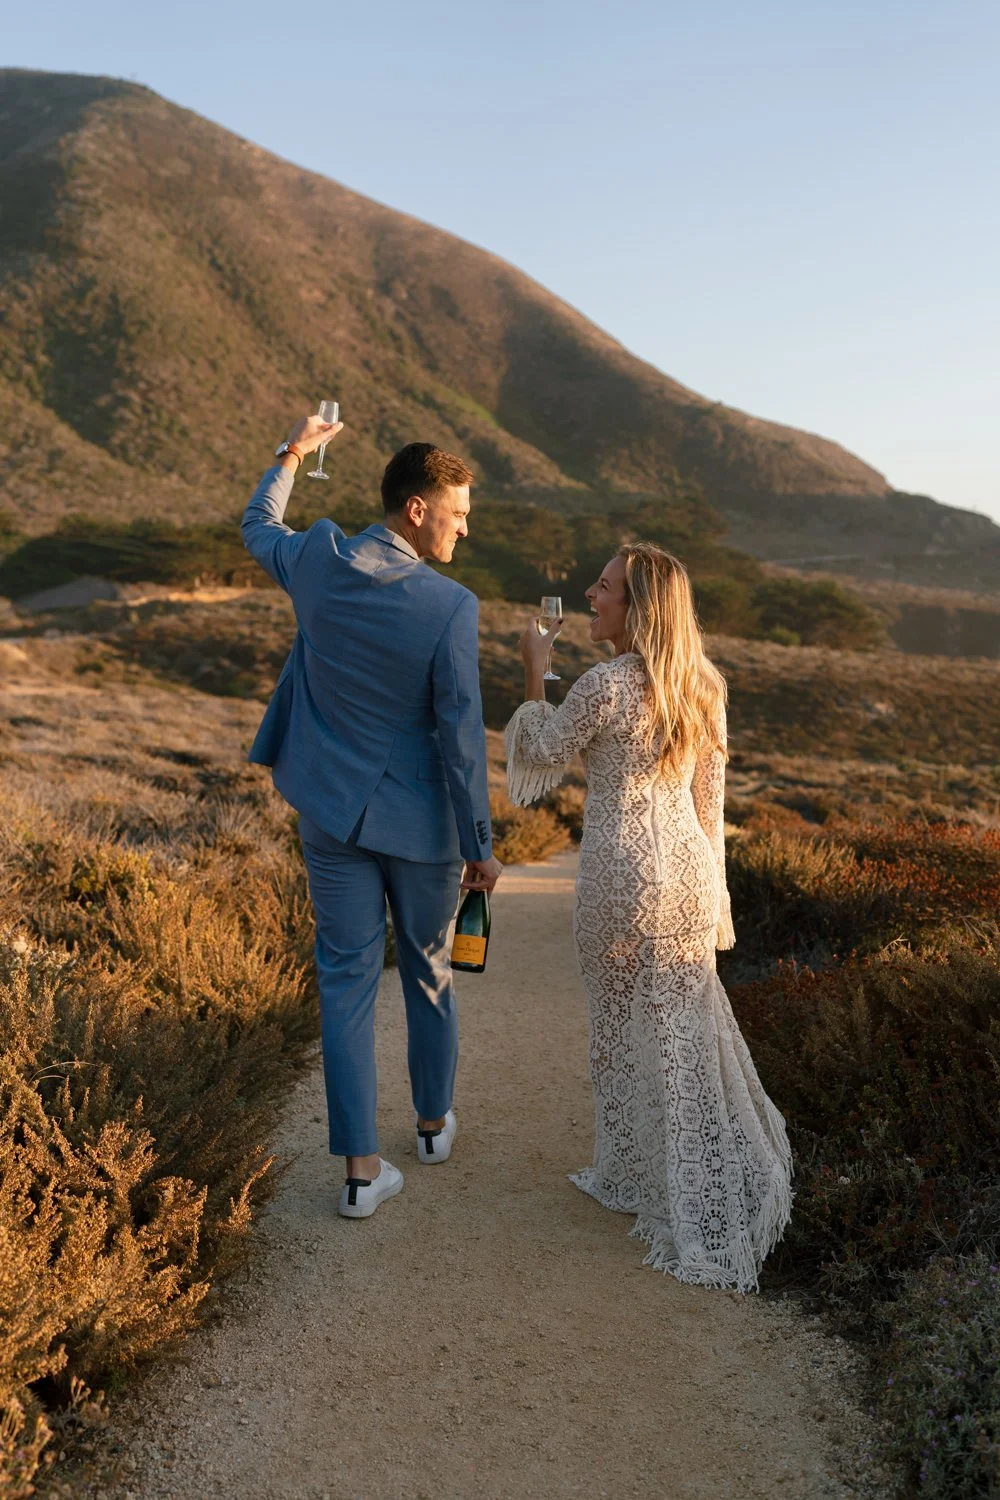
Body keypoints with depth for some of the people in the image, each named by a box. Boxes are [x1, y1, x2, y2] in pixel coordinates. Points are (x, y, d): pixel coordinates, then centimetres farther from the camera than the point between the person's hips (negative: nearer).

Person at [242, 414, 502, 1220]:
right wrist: (480, 846, -7)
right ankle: (435, 1122, 38)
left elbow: (258, 528, 17)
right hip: (419, 820, -3)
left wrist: (293, 454, 32)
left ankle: (363, 1168, 12)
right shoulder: (450, 606, -20)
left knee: (347, 980, 9)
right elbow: (461, 737, -17)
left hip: (332, 812, 3)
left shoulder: (319, 562, -8)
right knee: (429, 972, 19)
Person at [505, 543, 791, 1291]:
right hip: (688, 866, 6)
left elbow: (543, 752, -3)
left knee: (628, 1028, 12)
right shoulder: (702, 683, 2)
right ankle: (729, 1181, 27)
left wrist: (535, 670, 7)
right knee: (689, 1024, 18)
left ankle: (641, 1177, 29)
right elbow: (710, 794, 9)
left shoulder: (606, 686, -18)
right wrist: (707, 885, 18)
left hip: (623, 873, -6)